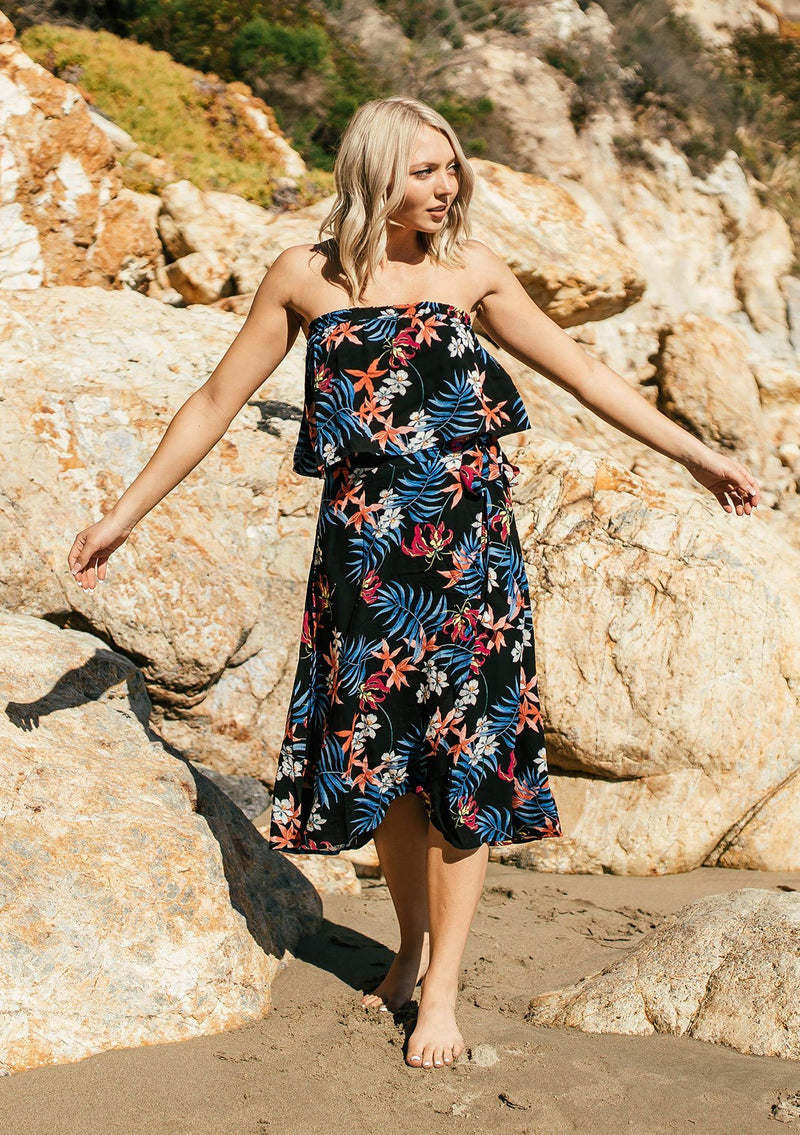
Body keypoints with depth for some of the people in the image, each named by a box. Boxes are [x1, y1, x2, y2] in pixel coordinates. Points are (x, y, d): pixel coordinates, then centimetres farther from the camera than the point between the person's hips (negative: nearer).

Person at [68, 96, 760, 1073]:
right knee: (380, 752, 9)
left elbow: (577, 369, 12)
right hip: (365, 544, 0)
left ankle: (442, 986, 9)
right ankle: (412, 945, 31)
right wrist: (124, 514, 5)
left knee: (466, 753, -1)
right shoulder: (305, 276, 3)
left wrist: (695, 454, 12)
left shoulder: (469, 269, 5)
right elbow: (217, 400, 7)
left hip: (468, 541, 0)